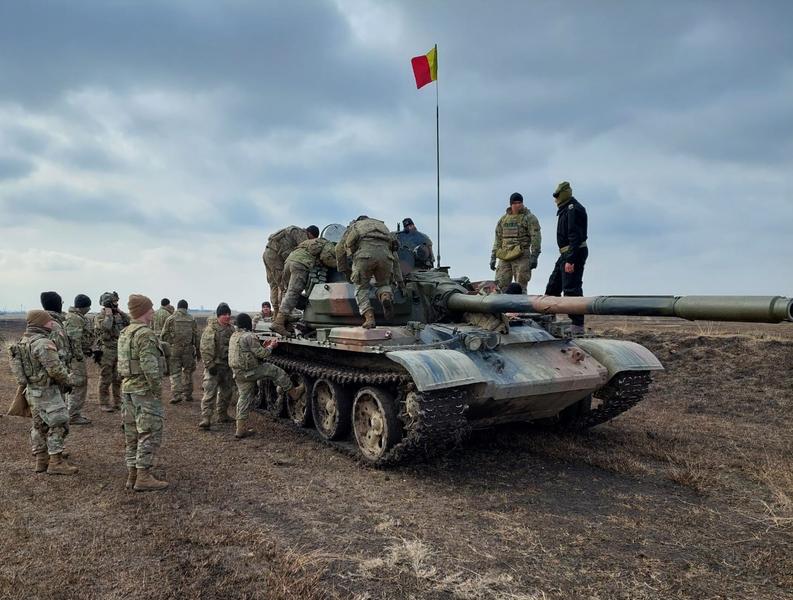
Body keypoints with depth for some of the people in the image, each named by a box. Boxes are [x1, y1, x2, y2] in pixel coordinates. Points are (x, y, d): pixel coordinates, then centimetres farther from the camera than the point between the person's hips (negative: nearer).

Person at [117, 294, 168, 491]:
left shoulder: (124, 333, 12)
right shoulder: (145, 334, -17)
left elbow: (122, 363, 16)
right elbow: (149, 366, -23)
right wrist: (158, 390, -16)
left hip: (127, 388, 9)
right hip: (144, 390, -9)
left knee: (133, 434, 14)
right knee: (150, 434, -3)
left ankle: (132, 475, 19)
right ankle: (143, 477, -1)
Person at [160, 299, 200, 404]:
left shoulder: (170, 319, 0)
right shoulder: (191, 319, 5)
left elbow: (163, 336, -1)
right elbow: (196, 336, 5)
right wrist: (198, 350, 11)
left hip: (174, 349, -2)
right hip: (188, 349, 2)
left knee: (175, 373, 2)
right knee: (188, 372, 13)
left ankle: (176, 395, -7)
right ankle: (187, 394, 17)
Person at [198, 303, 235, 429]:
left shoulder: (231, 329, 11)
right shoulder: (211, 329, -11)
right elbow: (205, 349, -15)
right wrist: (210, 365, -19)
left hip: (228, 366, 7)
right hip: (214, 366, -7)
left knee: (226, 393, 14)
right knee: (210, 393, -9)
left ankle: (222, 415, 27)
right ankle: (205, 419, -9)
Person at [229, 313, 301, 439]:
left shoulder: (234, 336, 14)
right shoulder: (249, 336, -16)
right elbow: (261, 354, -17)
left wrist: (264, 347, 17)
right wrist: (271, 346, 1)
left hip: (238, 374, 9)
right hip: (249, 371, -9)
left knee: (244, 398, 12)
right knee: (276, 371, 2)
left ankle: (241, 430, 15)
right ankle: (294, 392, 12)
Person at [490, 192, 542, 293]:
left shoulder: (529, 218, 2)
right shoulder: (503, 219, 18)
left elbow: (535, 238, -5)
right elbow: (498, 239, 20)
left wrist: (534, 256, -13)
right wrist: (493, 257, 14)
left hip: (521, 256, -5)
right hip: (504, 257, 5)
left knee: (520, 288, -5)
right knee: (500, 286, -1)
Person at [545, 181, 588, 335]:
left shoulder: (573, 209, -15)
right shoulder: (566, 210, 18)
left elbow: (575, 237, -22)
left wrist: (570, 260, -26)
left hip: (574, 254, -11)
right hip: (566, 254, 11)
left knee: (571, 289, -9)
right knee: (553, 286, 17)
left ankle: (577, 327, -5)